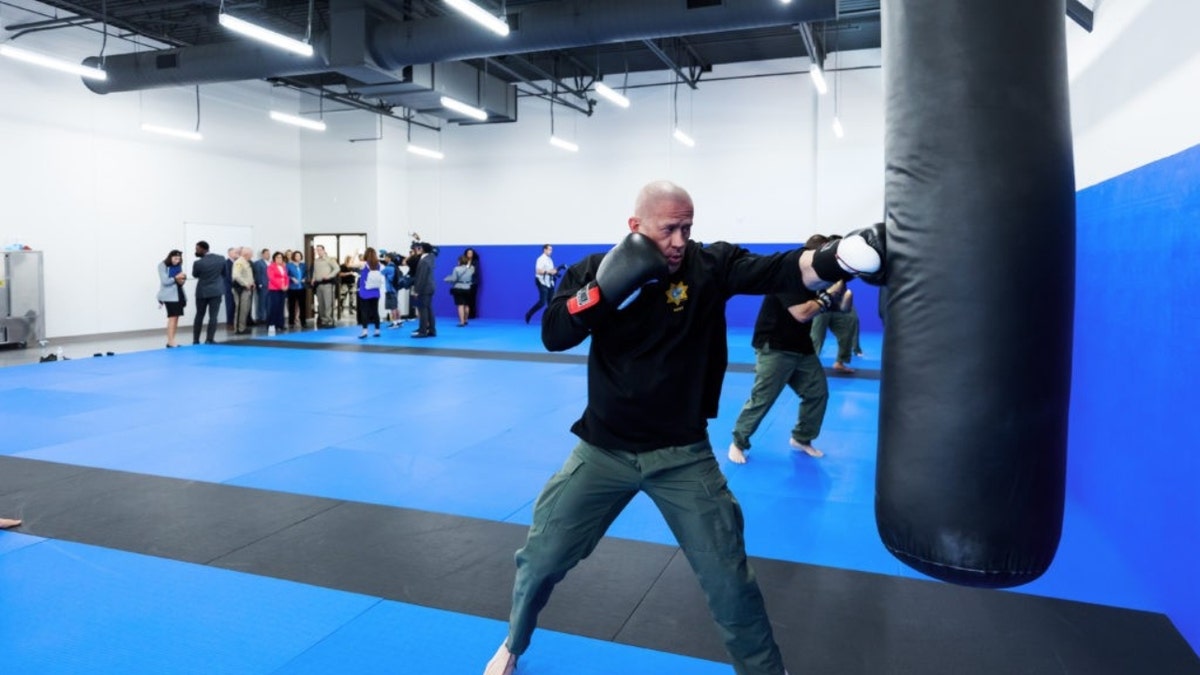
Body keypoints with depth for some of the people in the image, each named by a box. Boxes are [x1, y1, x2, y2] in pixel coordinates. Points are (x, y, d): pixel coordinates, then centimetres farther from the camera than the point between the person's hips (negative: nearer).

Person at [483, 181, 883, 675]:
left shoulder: (710, 265, -8)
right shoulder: (594, 270, -4)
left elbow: (781, 271, -23)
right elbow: (553, 335, -15)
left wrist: (841, 257, -41)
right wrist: (604, 289, -28)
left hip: (682, 454, -1)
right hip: (604, 449, 2)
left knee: (729, 578, 5)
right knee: (540, 558, 12)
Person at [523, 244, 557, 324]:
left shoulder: (550, 260, 14)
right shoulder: (541, 259, -13)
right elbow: (538, 271, -22)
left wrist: (555, 272, 1)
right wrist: (549, 272, -23)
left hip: (549, 283, 8)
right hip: (542, 283, -8)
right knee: (542, 302, -10)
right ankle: (529, 314, 5)